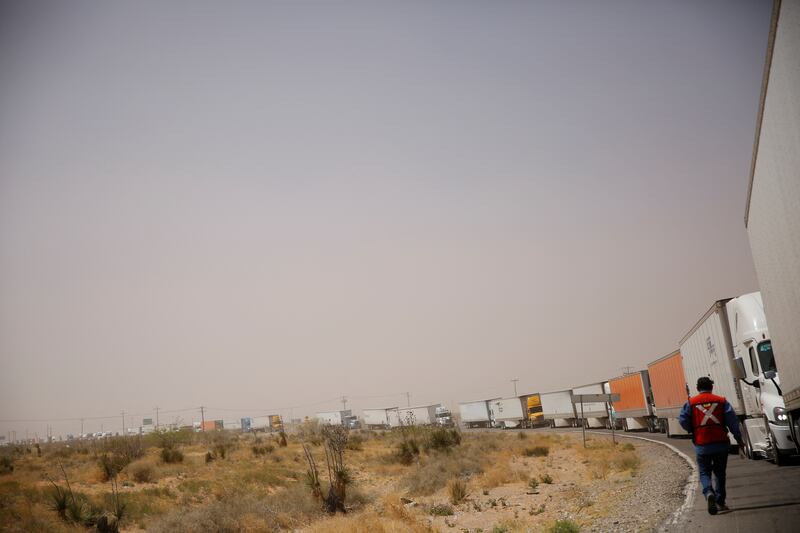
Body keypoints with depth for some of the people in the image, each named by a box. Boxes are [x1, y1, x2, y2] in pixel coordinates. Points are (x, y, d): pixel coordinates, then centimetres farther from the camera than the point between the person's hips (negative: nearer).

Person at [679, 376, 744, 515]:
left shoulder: (690, 403, 0)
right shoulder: (721, 401, 3)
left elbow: (683, 421, -5)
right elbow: (733, 422, -3)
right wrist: (740, 442, 0)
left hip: (702, 445, -1)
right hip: (721, 444, 1)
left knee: (704, 473, 9)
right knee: (720, 473, 18)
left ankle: (709, 493, -18)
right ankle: (720, 502, 19)